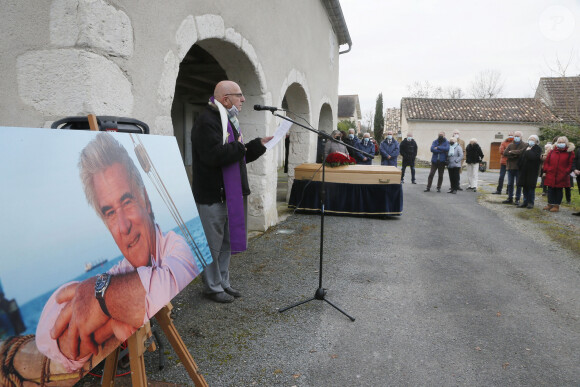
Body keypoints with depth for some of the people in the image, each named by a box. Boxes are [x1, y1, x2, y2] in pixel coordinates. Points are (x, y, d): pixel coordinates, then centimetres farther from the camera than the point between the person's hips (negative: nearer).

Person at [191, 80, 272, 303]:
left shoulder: (229, 121, 18)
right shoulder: (207, 122, -15)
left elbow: (239, 156, 22)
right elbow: (214, 155, -29)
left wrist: (259, 144, 9)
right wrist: (240, 147, -15)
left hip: (229, 194, 10)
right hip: (212, 195, -10)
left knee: (226, 242, 17)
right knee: (213, 244, 2)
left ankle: (223, 283, 30)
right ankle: (213, 287, 16)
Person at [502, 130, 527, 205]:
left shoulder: (525, 145, 0)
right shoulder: (510, 145, 12)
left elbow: (522, 152, -20)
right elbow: (505, 153, -3)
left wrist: (512, 152, -9)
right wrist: (515, 154, -14)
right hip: (510, 167, 4)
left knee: (518, 184, 2)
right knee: (510, 184, 8)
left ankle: (517, 199, 9)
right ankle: (510, 198, 16)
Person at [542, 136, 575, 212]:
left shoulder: (570, 152, 1)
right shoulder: (552, 152, 9)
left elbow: (571, 164, 0)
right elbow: (546, 161, 13)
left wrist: (566, 172, -8)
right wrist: (546, 170, 2)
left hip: (561, 177, -3)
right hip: (551, 176, 3)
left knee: (559, 190, 5)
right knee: (550, 190, 8)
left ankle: (556, 205, 12)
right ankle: (550, 204, 18)